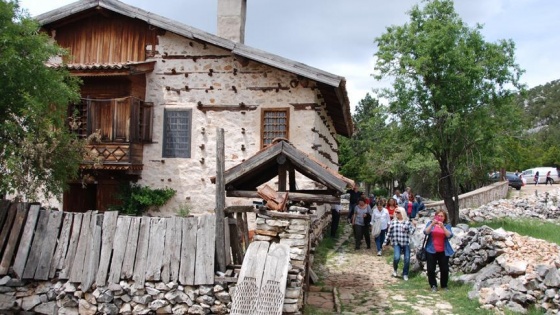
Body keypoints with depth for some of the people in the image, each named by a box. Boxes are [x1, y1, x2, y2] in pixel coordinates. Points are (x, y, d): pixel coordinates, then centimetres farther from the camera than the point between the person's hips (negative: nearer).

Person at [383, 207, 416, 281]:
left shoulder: (408, 222, 1)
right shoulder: (393, 222, 7)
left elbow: (411, 231, -6)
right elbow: (389, 233, 13)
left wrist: (414, 226, -25)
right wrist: (385, 242, 14)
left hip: (406, 243, 0)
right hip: (396, 243, 0)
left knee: (407, 259, 1)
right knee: (396, 257, -18)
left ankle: (405, 274, 20)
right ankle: (395, 269, 13)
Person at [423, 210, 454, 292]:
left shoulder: (447, 225, 6)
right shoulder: (430, 223, 6)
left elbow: (449, 235, -10)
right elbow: (426, 232, -9)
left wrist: (443, 227, -23)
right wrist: (432, 224, -22)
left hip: (443, 251, 0)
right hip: (431, 250, 0)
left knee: (445, 269, 0)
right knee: (431, 269, -2)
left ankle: (444, 286, 18)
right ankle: (433, 285, 11)